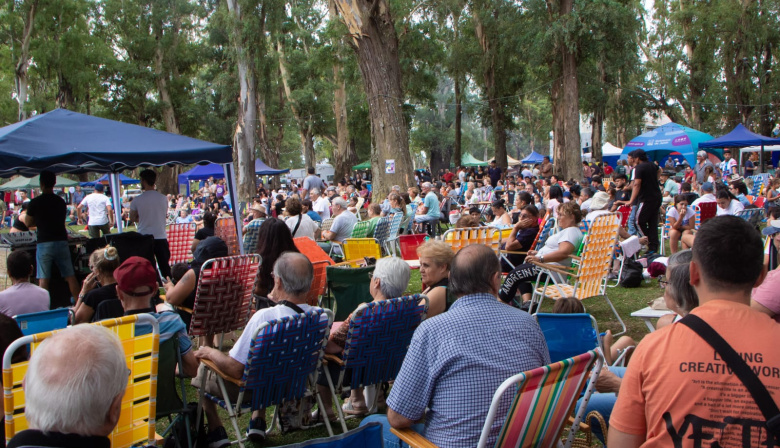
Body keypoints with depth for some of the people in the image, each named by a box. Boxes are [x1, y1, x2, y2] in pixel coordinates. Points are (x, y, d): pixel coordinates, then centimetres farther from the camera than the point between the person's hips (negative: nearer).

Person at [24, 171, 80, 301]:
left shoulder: (35, 202, -4)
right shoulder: (61, 201, 7)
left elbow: (28, 223, 8)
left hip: (44, 243, -3)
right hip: (62, 241, 3)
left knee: (43, 279, 0)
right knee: (70, 276, 8)